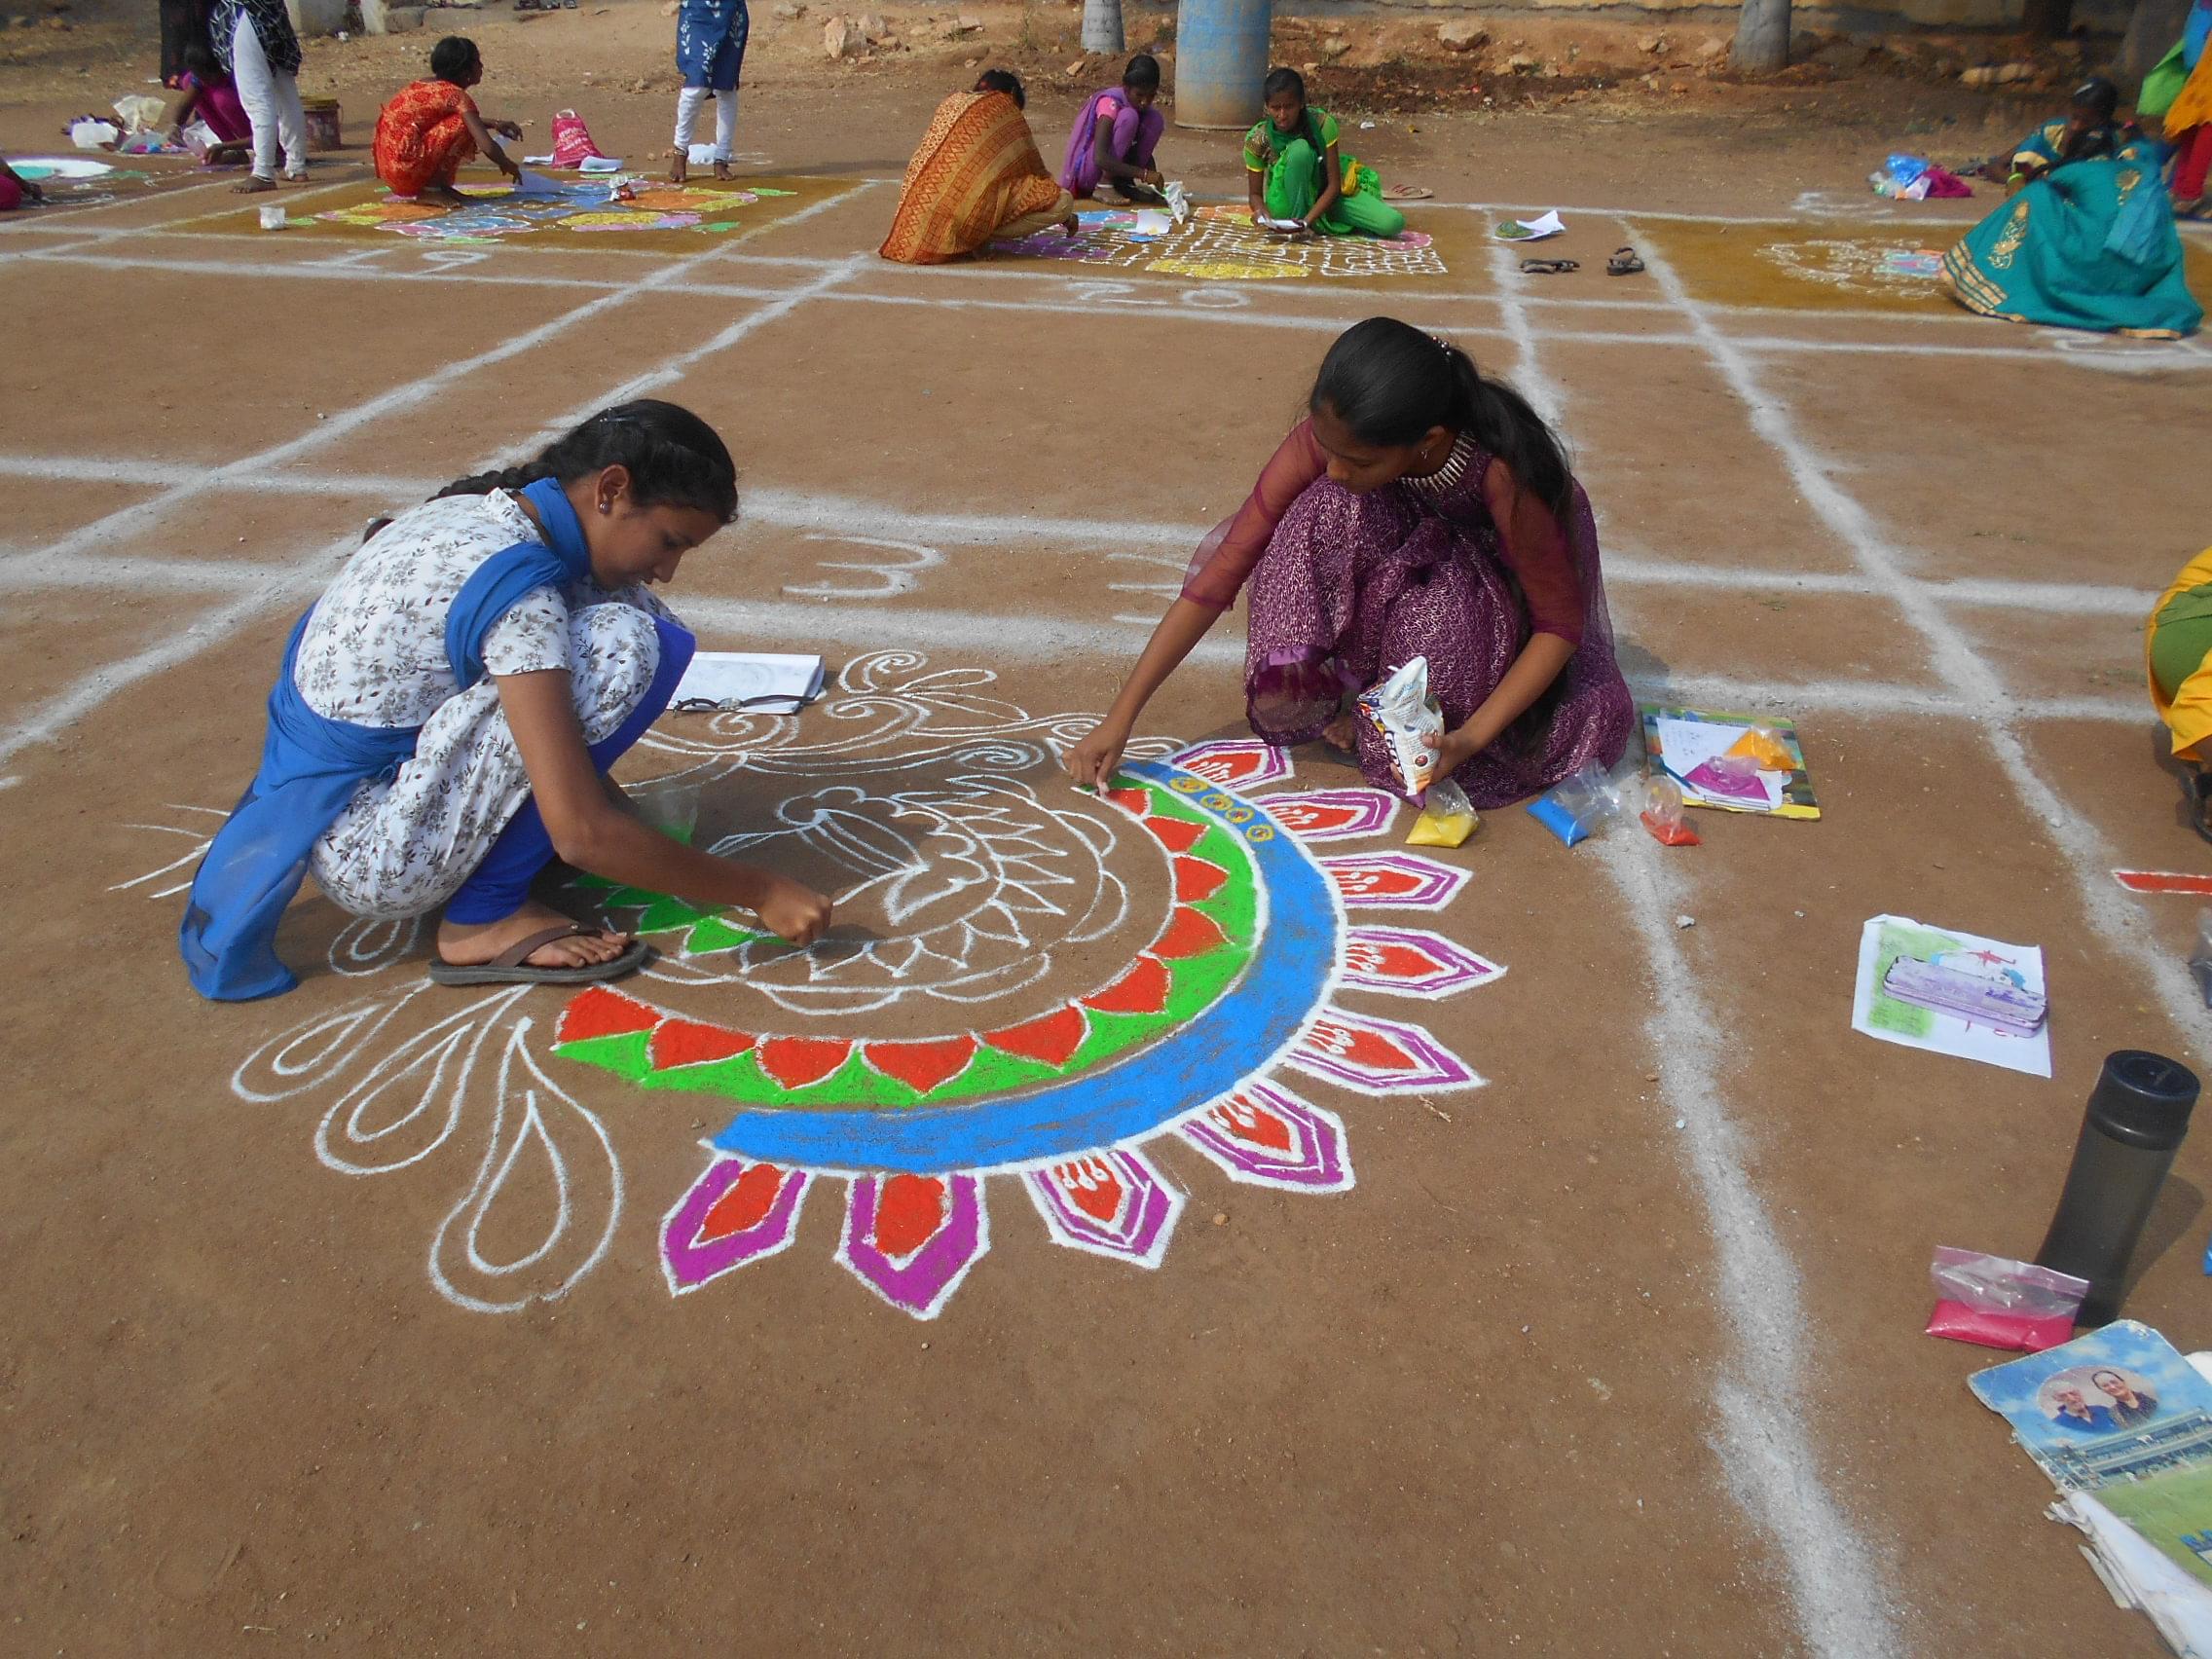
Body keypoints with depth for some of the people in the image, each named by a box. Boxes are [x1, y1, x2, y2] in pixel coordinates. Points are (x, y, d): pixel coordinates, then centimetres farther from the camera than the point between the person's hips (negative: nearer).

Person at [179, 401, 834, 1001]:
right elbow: (583, 835, -29)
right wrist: (760, 892, -20)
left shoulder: (483, 510, 2)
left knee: (616, 601, 5)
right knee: (623, 645, -23)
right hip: (369, 856, -9)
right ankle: (483, 919, -12)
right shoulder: (518, 589, -25)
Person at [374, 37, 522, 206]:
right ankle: (432, 188, -10)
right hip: (406, 166, -9)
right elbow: (488, 147, -18)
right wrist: (508, 165, 1)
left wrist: (494, 124, 23)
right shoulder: (456, 95, -11)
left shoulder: (423, 85, 16)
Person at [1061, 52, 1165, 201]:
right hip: (1087, 171, -7)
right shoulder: (1110, 104, -22)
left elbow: (1145, 152, 8)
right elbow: (1100, 158, -34)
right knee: (1129, 117, -27)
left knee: (1156, 119, -8)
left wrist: (1153, 178, -14)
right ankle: (1105, 185, -21)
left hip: (1116, 173, 7)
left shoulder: (1141, 105, 0)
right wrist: (1144, 174, -39)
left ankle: (1124, 183, -6)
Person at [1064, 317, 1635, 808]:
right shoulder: (1330, 435, -29)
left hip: (1494, 574, -2)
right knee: (1325, 512, -31)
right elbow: (1223, 570, -26)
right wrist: (1122, 715, -28)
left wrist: (1471, 736, -35)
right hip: (1402, 551, 3)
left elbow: (1562, 623, -25)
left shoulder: (1501, 471, -38)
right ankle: (1346, 685, -11)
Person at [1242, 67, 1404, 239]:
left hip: (1325, 194, 2)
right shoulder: (1257, 139, -17)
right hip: (1289, 204, -2)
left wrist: (1307, 221, -33)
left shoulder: (1322, 124, -18)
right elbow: (1255, 194, -8)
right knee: (1300, 149, -34)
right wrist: (1261, 212, -33)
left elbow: (1334, 185, -18)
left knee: (1393, 223, -20)